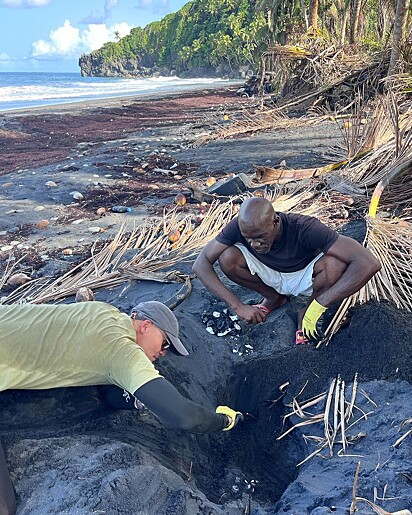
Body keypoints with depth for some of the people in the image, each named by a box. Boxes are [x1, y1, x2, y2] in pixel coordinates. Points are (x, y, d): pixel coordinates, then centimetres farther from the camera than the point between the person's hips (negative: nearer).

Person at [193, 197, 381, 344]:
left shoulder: (304, 228, -37)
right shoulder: (240, 227, -28)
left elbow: (369, 263, -42)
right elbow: (200, 264, -26)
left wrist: (317, 307, -45)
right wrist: (238, 306, -34)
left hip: (303, 277, -2)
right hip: (270, 276, 3)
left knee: (336, 264, -36)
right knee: (227, 259, -25)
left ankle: (306, 312, -4)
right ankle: (274, 298, 3)